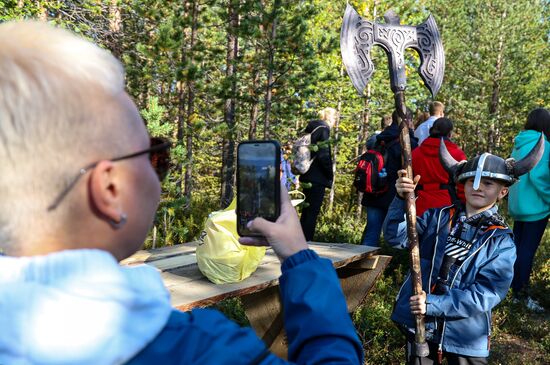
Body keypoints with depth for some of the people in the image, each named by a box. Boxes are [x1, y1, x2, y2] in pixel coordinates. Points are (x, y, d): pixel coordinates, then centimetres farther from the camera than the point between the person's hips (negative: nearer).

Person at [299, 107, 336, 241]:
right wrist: (330, 176, -8)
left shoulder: (310, 128, 16)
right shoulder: (323, 129, -10)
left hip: (307, 177, 9)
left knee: (307, 210, 15)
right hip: (317, 178, -9)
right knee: (313, 213, -5)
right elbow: (323, 155, -19)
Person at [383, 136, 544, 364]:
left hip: (465, 335, -1)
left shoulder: (501, 241, -6)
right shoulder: (438, 217, 2)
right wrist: (401, 198, -24)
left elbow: (487, 294, -15)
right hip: (418, 323, 2)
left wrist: (434, 304, -23)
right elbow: (396, 236, -8)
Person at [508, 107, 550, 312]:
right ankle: (522, 295, 3)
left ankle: (516, 289, 27)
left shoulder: (520, 144, 9)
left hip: (518, 204, 8)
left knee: (518, 247, 16)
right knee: (528, 250, -3)